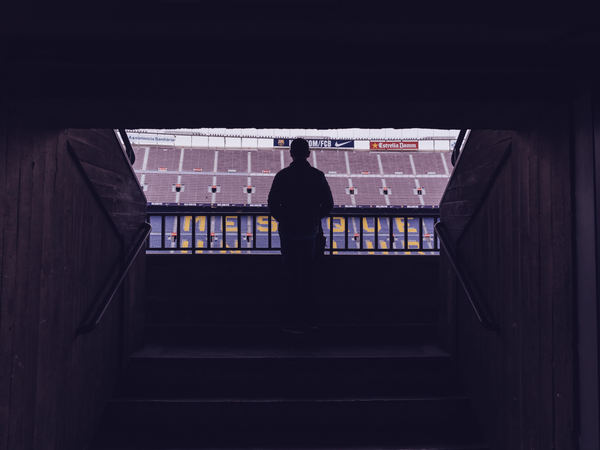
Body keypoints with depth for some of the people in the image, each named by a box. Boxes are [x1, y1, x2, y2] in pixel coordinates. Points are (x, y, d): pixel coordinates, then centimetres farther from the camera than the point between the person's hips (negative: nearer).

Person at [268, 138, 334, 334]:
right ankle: (308, 320, 22)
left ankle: (295, 322, 7)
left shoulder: (282, 175, -6)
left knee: (293, 276, 4)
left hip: (288, 232, -2)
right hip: (310, 231, 2)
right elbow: (328, 204, 2)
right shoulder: (318, 175, 0)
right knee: (308, 275, 13)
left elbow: (272, 204, -6)